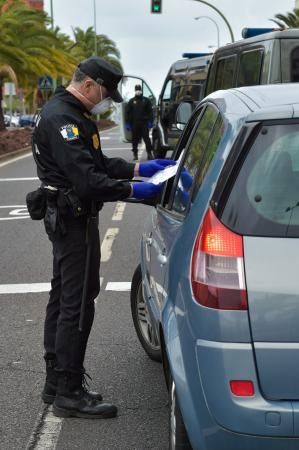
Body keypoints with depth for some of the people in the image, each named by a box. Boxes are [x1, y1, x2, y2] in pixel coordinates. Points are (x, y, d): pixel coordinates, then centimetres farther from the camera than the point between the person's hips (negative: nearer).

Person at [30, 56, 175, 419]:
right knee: (77, 305, -6)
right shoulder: (62, 119, -20)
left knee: (62, 300, 16)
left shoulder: (67, 114, 15)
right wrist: (133, 190, -23)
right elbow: (87, 181, -28)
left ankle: (56, 383, 26)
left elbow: (98, 164, 17)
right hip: (75, 220, -11)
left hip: (65, 220, 11)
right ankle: (69, 394, 0)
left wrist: (138, 169, 7)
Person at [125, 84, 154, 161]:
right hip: (134, 123, 1)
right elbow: (127, 113, 8)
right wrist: (127, 123, 1)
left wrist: (150, 121, -4)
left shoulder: (146, 100, 8)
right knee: (135, 139, 3)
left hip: (144, 123, -1)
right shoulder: (131, 101, 10)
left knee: (146, 138, -5)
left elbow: (150, 111, 5)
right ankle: (135, 154, 11)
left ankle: (149, 153, -1)